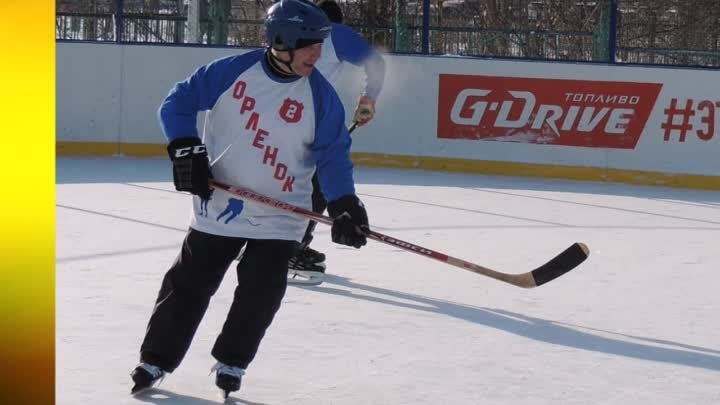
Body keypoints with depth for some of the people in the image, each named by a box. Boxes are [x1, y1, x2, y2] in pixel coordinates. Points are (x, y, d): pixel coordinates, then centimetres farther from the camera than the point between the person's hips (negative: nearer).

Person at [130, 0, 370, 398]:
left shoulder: (321, 96, -8)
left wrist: (343, 205, -15)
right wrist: (186, 150, -13)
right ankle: (155, 360, 19)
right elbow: (177, 103, -2)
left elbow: (333, 154, -4)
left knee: (261, 291, -4)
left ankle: (231, 362, 17)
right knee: (189, 282, 7)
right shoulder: (231, 71, -11)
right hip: (218, 204, 0)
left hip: (279, 216, 0)